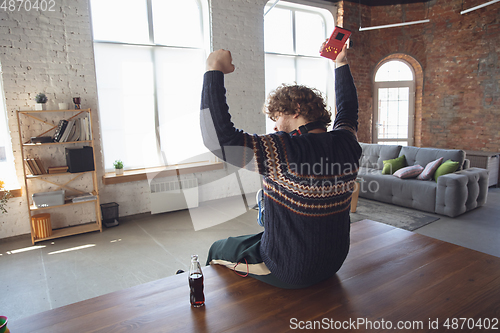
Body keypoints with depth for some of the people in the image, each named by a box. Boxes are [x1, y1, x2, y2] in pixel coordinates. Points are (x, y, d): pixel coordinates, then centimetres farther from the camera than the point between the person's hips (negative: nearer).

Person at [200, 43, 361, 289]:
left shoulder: (283, 151, -29)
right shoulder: (346, 144, -8)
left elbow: (219, 135, -34)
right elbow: (348, 111, 14)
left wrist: (214, 71, -24)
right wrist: (342, 64, 27)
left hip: (288, 274, -7)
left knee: (218, 250, 19)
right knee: (252, 240, 33)